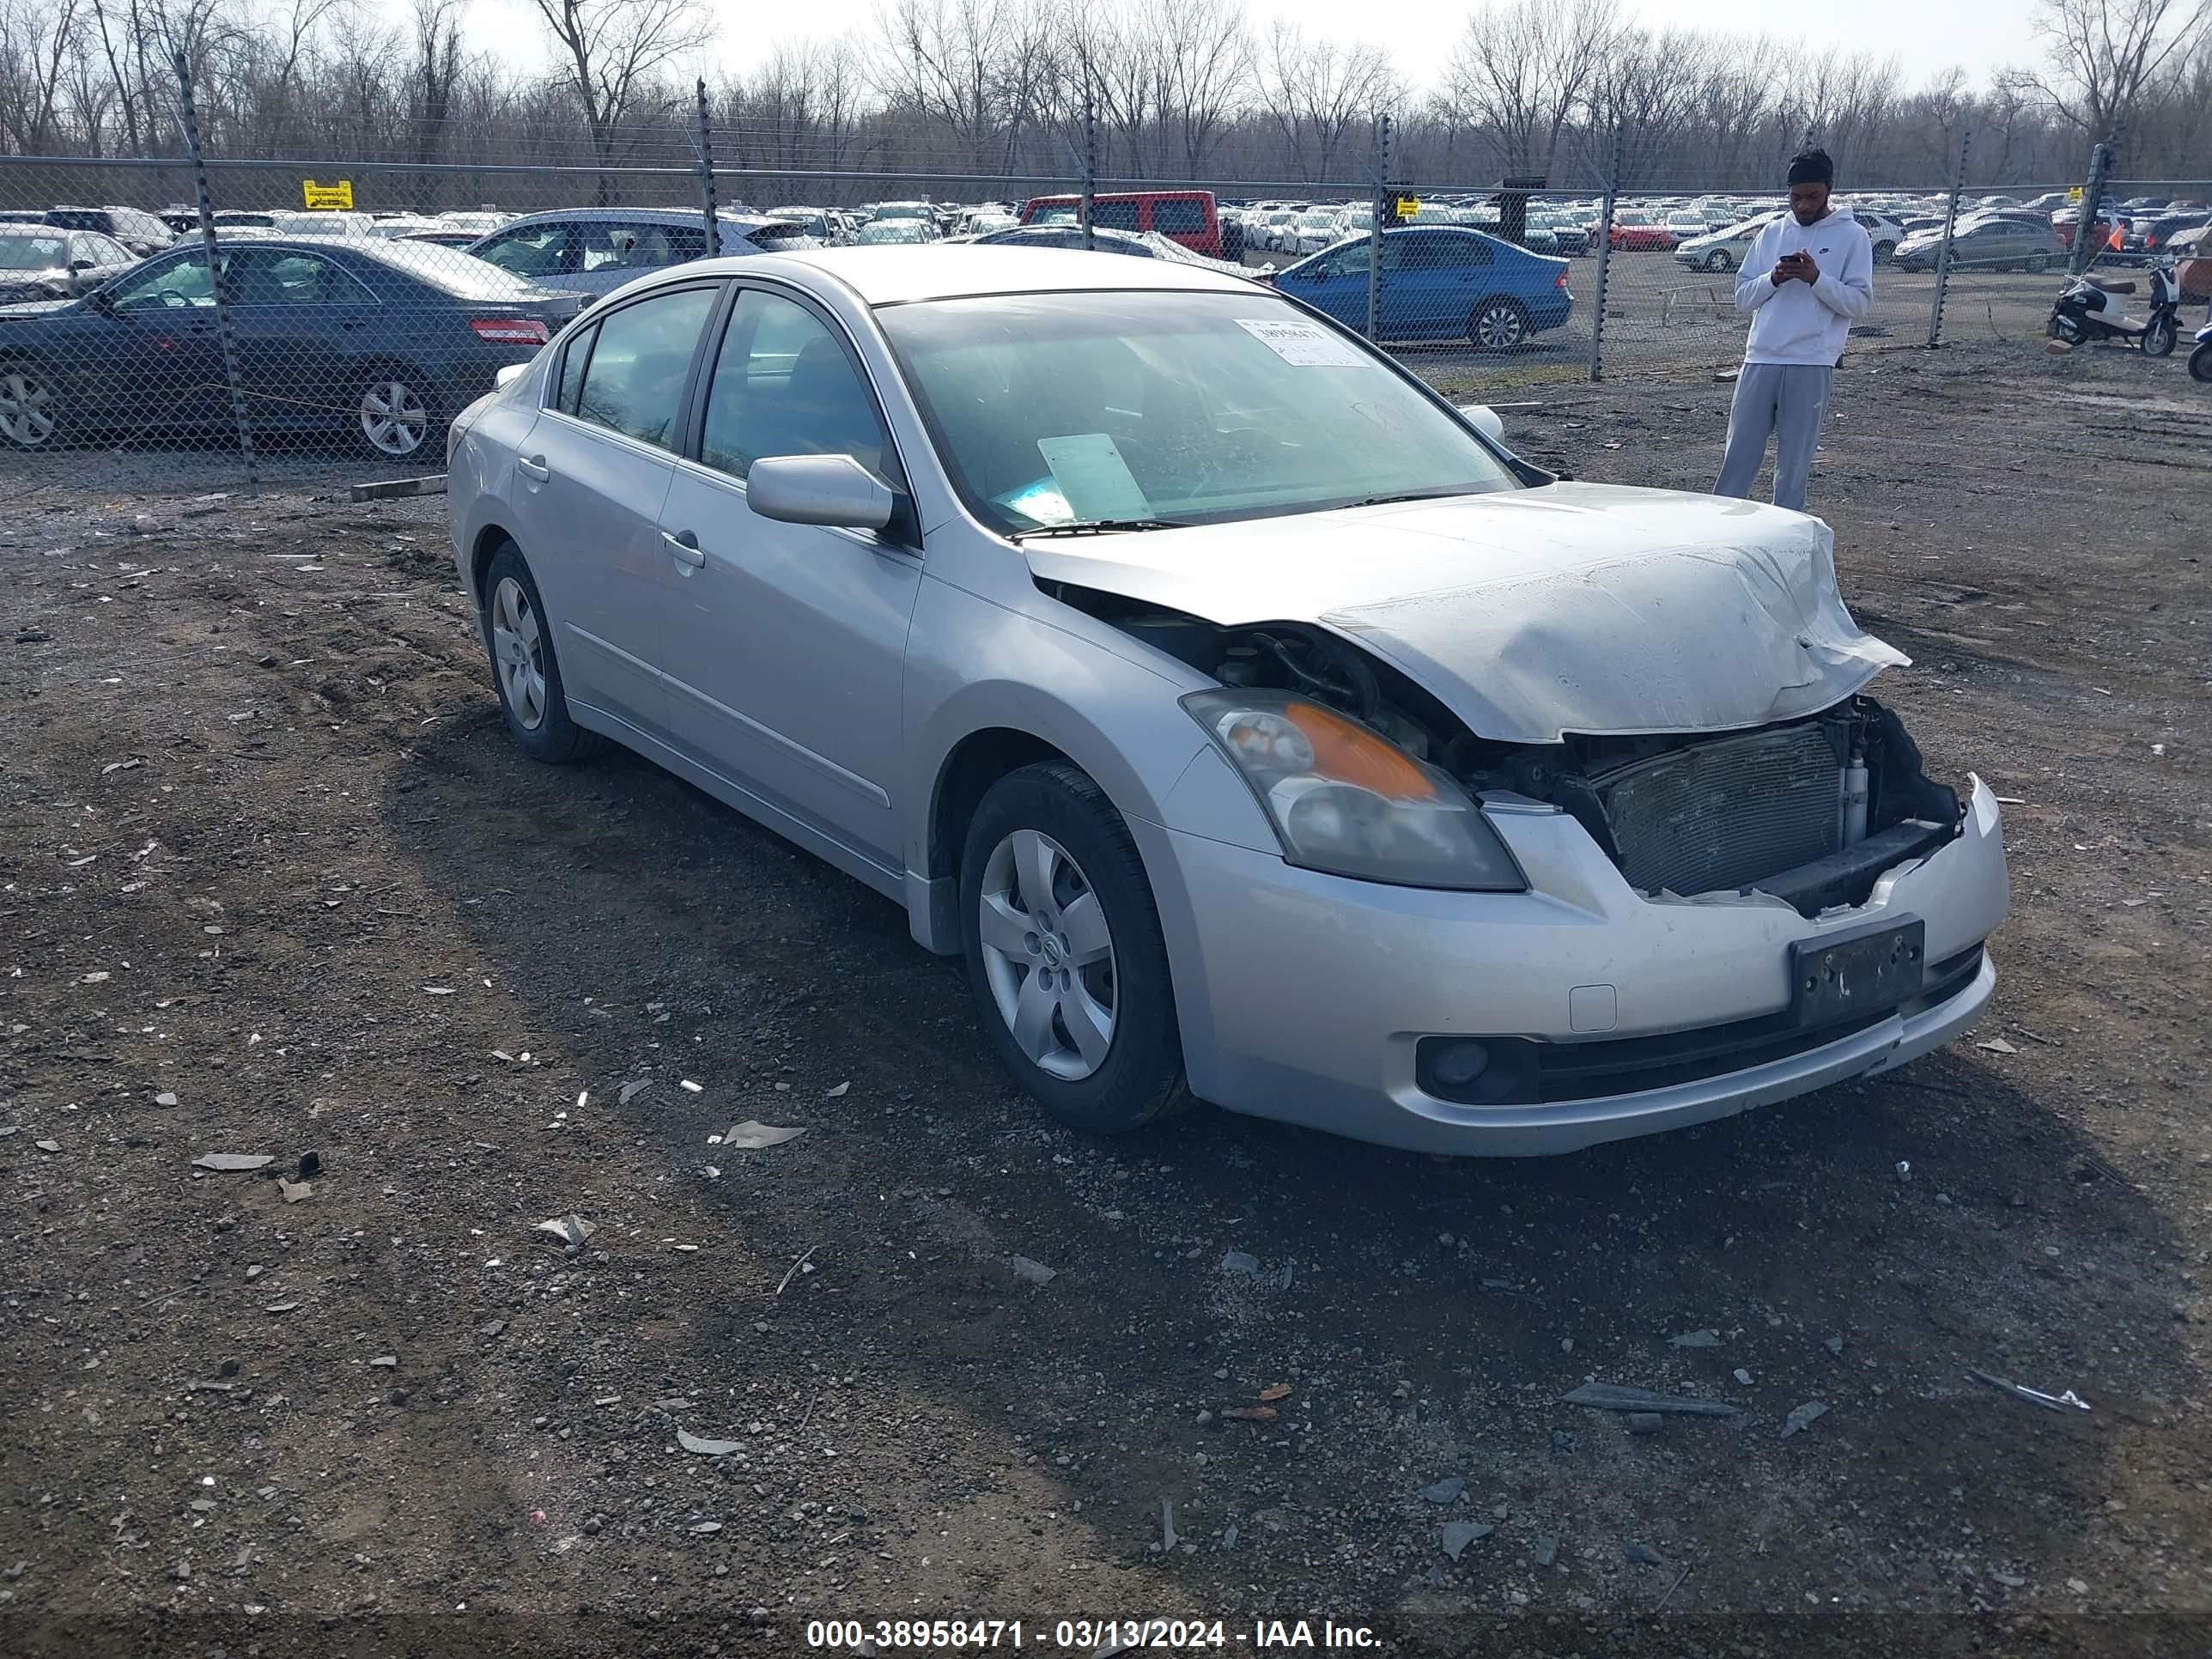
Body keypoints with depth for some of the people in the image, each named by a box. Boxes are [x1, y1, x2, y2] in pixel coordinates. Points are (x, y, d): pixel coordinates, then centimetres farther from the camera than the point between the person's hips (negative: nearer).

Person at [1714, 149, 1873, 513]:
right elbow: (1743, 297, 11)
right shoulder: (1772, 232, 13)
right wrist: (1773, 278, -8)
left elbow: (1861, 303, -3)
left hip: (1810, 366, -3)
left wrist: (1817, 278, -15)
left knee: (1793, 468, 1)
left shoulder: (1852, 237, 3)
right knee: (1737, 458, 2)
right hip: (1760, 360, 3)